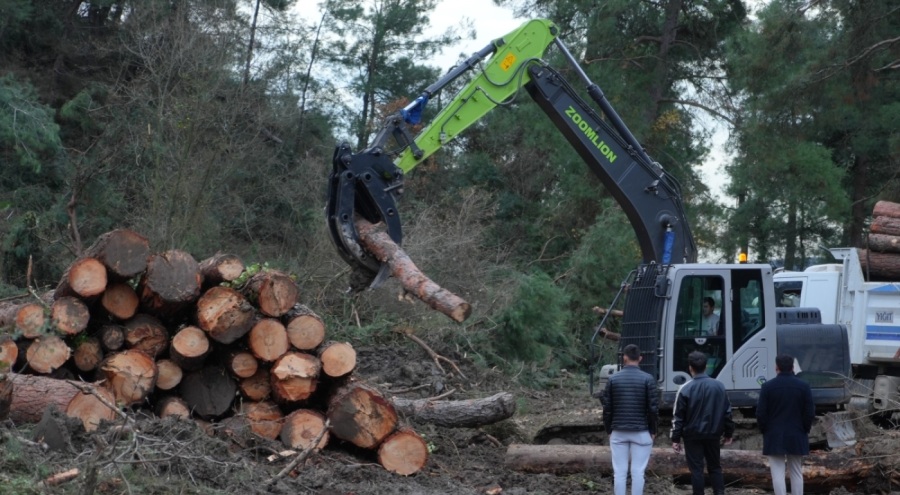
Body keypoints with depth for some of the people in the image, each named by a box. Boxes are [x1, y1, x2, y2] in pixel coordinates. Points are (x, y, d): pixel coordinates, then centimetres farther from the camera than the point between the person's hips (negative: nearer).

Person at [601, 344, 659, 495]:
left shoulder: (613, 379, -1)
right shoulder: (648, 379, -6)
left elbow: (607, 408, 2)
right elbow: (653, 408, -7)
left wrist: (609, 430, 12)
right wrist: (653, 430, 5)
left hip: (618, 432, 2)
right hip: (641, 433, -2)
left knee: (619, 472, 5)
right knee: (638, 472, 2)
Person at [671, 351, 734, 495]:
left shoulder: (685, 389, -11)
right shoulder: (718, 386, -1)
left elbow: (678, 417, -8)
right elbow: (727, 412, 5)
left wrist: (676, 438, -1)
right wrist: (728, 433, 15)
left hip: (693, 436, -3)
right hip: (713, 434, 3)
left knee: (696, 469, 2)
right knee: (715, 467, 14)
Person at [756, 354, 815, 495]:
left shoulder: (768, 386, -7)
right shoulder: (803, 386, -1)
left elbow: (761, 413, -6)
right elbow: (810, 413, -2)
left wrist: (765, 431, 8)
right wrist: (804, 430, 12)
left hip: (774, 436, -2)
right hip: (797, 436, 2)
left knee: (778, 473, -2)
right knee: (796, 473, 10)